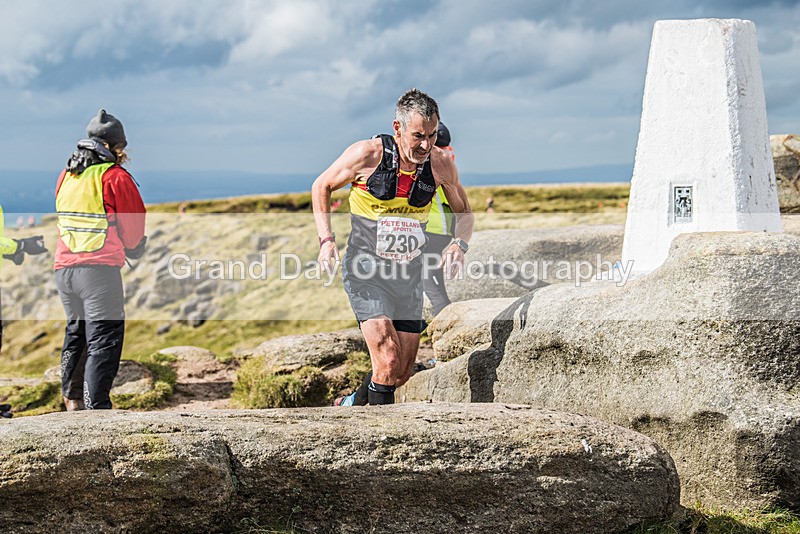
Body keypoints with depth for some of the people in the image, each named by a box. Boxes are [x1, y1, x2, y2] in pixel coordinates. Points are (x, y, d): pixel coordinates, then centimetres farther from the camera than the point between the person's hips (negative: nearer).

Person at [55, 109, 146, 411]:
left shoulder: (65, 176, 12)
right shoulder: (116, 177, -7)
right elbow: (134, 226, -3)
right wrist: (133, 249, 18)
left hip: (63, 267, 7)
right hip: (100, 269, -7)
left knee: (76, 331, 20)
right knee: (104, 336, -5)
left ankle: (72, 399, 26)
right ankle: (97, 406, -11)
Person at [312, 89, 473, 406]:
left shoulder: (441, 164, -7)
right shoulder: (368, 154, -17)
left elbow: (463, 212, 9)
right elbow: (322, 187, 0)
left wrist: (460, 244, -13)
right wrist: (326, 239, -13)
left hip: (408, 273, 4)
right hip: (366, 270, -4)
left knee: (403, 373, 9)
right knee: (389, 362, -19)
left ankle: (355, 404, 36)